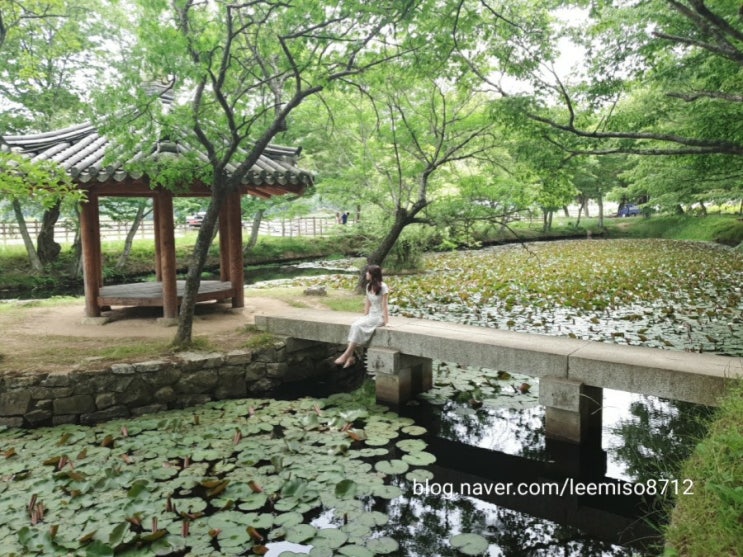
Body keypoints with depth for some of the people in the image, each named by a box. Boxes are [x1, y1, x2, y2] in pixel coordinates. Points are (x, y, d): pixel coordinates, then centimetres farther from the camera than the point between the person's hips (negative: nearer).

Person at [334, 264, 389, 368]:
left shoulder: (382, 287, -12)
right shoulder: (368, 286, 9)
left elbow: (384, 305, -12)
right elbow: (367, 303, 11)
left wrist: (385, 321, -13)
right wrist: (365, 317, 4)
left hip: (380, 316, -6)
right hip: (371, 315, 6)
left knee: (358, 326, -27)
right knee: (354, 325, -22)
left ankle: (346, 355, -23)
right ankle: (350, 356, -25)